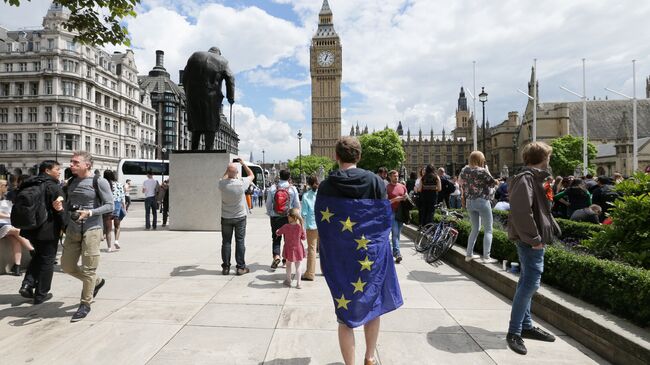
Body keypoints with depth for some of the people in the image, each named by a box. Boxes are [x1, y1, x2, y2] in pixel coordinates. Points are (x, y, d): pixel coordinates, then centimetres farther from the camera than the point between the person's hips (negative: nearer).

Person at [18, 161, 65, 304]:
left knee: (38, 255, 25)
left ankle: (27, 284, 11)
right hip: (48, 230, -7)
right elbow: (61, 210, -16)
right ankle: (41, 294, 15)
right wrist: (64, 227, -7)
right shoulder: (54, 187, -15)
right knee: (47, 260, 6)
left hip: (30, 228, 7)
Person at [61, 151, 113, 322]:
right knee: (67, 266, 12)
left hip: (91, 230, -7)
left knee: (88, 269, -1)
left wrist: (89, 212, -22)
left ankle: (85, 304, 15)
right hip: (72, 230, 7)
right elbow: (68, 203, 20)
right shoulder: (71, 181, 10)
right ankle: (97, 282, 34)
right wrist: (66, 224, 13)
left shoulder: (99, 182, -8)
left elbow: (109, 205, -10)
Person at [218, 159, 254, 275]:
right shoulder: (242, 183, -17)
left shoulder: (222, 184, -12)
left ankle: (226, 267, 14)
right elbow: (252, 175, 4)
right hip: (240, 217, -1)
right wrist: (243, 163, 11)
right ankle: (241, 267, 7)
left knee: (226, 242, 9)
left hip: (226, 218, 2)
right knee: (240, 241, 4)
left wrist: (229, 167, 18)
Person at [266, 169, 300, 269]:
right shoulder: (293, 189, -4)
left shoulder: (272, 188, -3)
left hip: (275, 217, 0)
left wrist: (270, 214, 17)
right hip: (288, 217, 0)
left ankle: (276, 256, -11)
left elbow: (268, 204, 1)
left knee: (276, 238, 8)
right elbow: (297, 205, 0)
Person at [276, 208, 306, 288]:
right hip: (298, 249, 0)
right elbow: (304, 238, -5)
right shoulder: (300, 227, -14)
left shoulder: (286, 227, -15)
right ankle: (298, 284, 12)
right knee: (298, 267, 11)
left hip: (289, 249, 0)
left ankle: (288, 281, 31)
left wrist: (278, 230, 21)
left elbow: (277, 233, -1)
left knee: (288, 265, 20)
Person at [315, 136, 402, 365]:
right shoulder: (375, 181, -8)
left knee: (346, 314, 11)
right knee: (372, 305, 22)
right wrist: (376, 242, 12)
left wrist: (330, 254, 10)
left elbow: (322, 225, -3)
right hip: (372, 253, 1)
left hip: (339, 258, -1)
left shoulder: (326, 186, -8)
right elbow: (385, 218, -3)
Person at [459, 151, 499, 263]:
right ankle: (486, 257, -1)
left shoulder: (464, 170, 4)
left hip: (469, 202, 7)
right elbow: (493, 183, -4)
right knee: (488, 230, 2)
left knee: (475, 229, 18)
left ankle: (469, 255, 19)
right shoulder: (482, 171, -14)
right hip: (482, 201, -7)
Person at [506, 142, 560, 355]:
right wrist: (534, 238, -23)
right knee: (531, 283, -9)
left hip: (535, 239, 11)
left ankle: (526, 326, 26)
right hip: (530, 240, -11)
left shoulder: (534, 178, 17)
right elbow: (521, 212, -26)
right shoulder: (526, 179, -16)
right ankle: (514, 332, -1)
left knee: (528, 282, 15)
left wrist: (545, 233, 15)